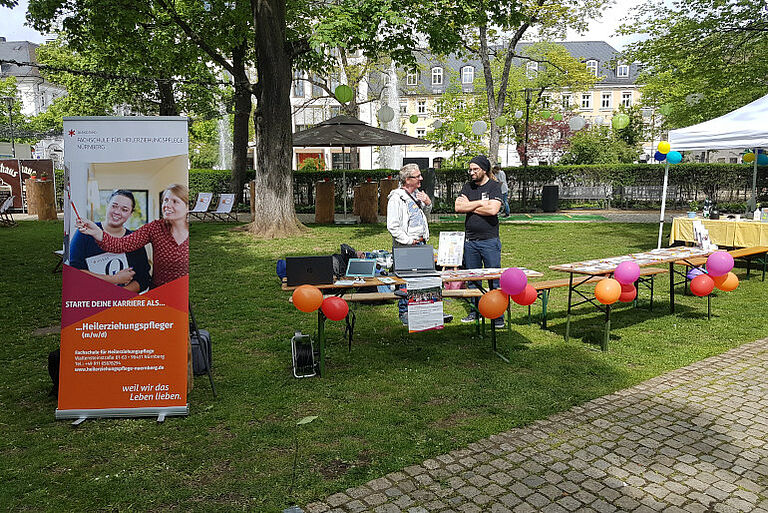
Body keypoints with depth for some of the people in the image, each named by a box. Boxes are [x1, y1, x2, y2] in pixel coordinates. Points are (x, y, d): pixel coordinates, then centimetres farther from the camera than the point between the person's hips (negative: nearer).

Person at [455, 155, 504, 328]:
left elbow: (493, 209, -16)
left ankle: (498, 315, 7)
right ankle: (475, 311, 23)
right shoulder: (467, 187, 12)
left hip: (489, 240, -5)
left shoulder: (494, 186, -1)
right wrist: (480, 203, -8)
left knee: (495, 280, -1)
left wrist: (469, 206, -6)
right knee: (472, 278, 11)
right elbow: (458, 207, -2)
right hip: (470, 240, 5)